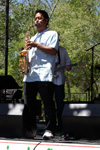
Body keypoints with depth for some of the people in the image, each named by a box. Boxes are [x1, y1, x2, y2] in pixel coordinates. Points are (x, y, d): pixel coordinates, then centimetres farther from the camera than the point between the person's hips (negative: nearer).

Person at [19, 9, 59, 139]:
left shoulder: (52, 34, 10)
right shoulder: (32, 38, 30)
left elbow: (53, 51, -5)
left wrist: (36, 45, -9)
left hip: (44, 75, -6)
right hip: (29, 75, 6)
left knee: (48, 103, -7)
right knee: (29, 105, 1)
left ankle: (49, 130, -3)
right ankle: (30, 131, 4)